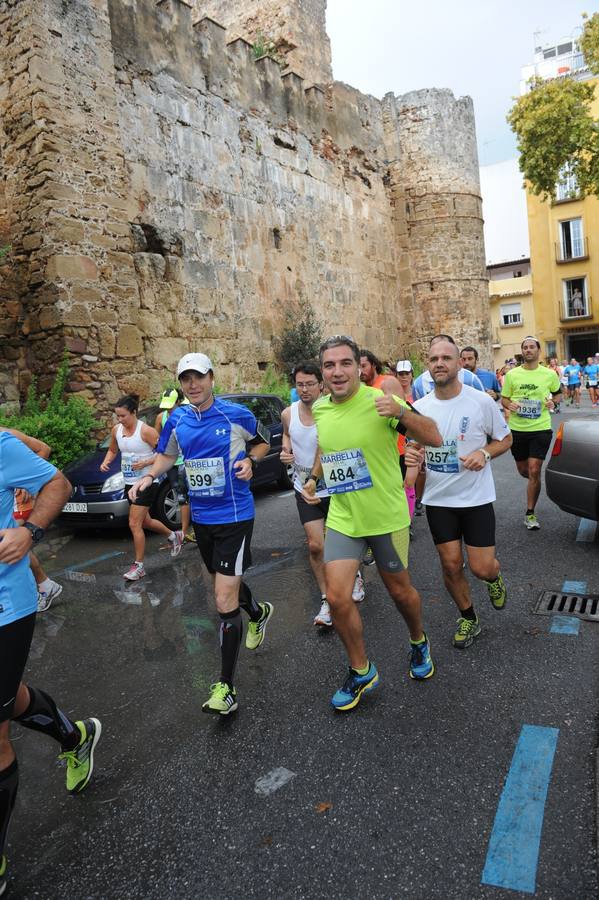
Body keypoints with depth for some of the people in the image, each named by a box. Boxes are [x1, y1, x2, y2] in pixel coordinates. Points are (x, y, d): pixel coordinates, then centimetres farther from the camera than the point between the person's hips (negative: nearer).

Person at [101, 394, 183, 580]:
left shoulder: (146, 431, -17)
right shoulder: (116, 430, 3)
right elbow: (112, 450, 20)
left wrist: (145, 463, -25)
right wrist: (106, 462, 0)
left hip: (145, 482, -8)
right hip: (129, 482, 8)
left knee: (134, 524, -7)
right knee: (145, 521, 19)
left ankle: (138, 566, 6)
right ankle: (174, 535, 43)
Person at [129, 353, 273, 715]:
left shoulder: (237, 414, -10)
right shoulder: (177, 422, 2)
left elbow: (263, 442, 6)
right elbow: (167, 455, 18)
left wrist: (250, 460, -14)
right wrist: (149, 476, -1)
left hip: (235, 515, -6)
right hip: (201, 517, 6)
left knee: (225, 601, -10)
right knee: (226, 583, 24)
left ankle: (226, 688, 1)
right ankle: (259, 613, 57)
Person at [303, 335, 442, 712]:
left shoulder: (379, 401, -17)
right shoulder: (319, 409, 1)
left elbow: (435, 438, -19)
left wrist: (401, 412, -35)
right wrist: (314, 478, 5)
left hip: (387, 516, -4)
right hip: (342, 518, 4)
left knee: (399, 590, 15)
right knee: (337, 597, -3)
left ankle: (419, 642, 47)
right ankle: (361, 671, 20)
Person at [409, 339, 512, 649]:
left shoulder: (482, 401, -10)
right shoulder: (419, 408, -2)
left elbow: (505, 439, 2)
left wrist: (484, 453, -19)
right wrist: (411, 457, -15)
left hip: (476, 497, -2)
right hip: (438, 499, 3)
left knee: (481, 567, -3)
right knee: (451, 565, 8)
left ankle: (494, 577, 36)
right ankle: (468, 619, 32)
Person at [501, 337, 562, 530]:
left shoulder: (550, 374, 0)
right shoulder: (511, 375, 1)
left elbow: (557, 393, 17)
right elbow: (504, 399, 7)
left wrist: (553, 401, -5)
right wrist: (509, 405, -15)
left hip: (541, 428, -2)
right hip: (517, 429, 2)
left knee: (534, 471, -9)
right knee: (523, 470, 13)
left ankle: (530, 514, 4)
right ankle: (536, 483, 49)